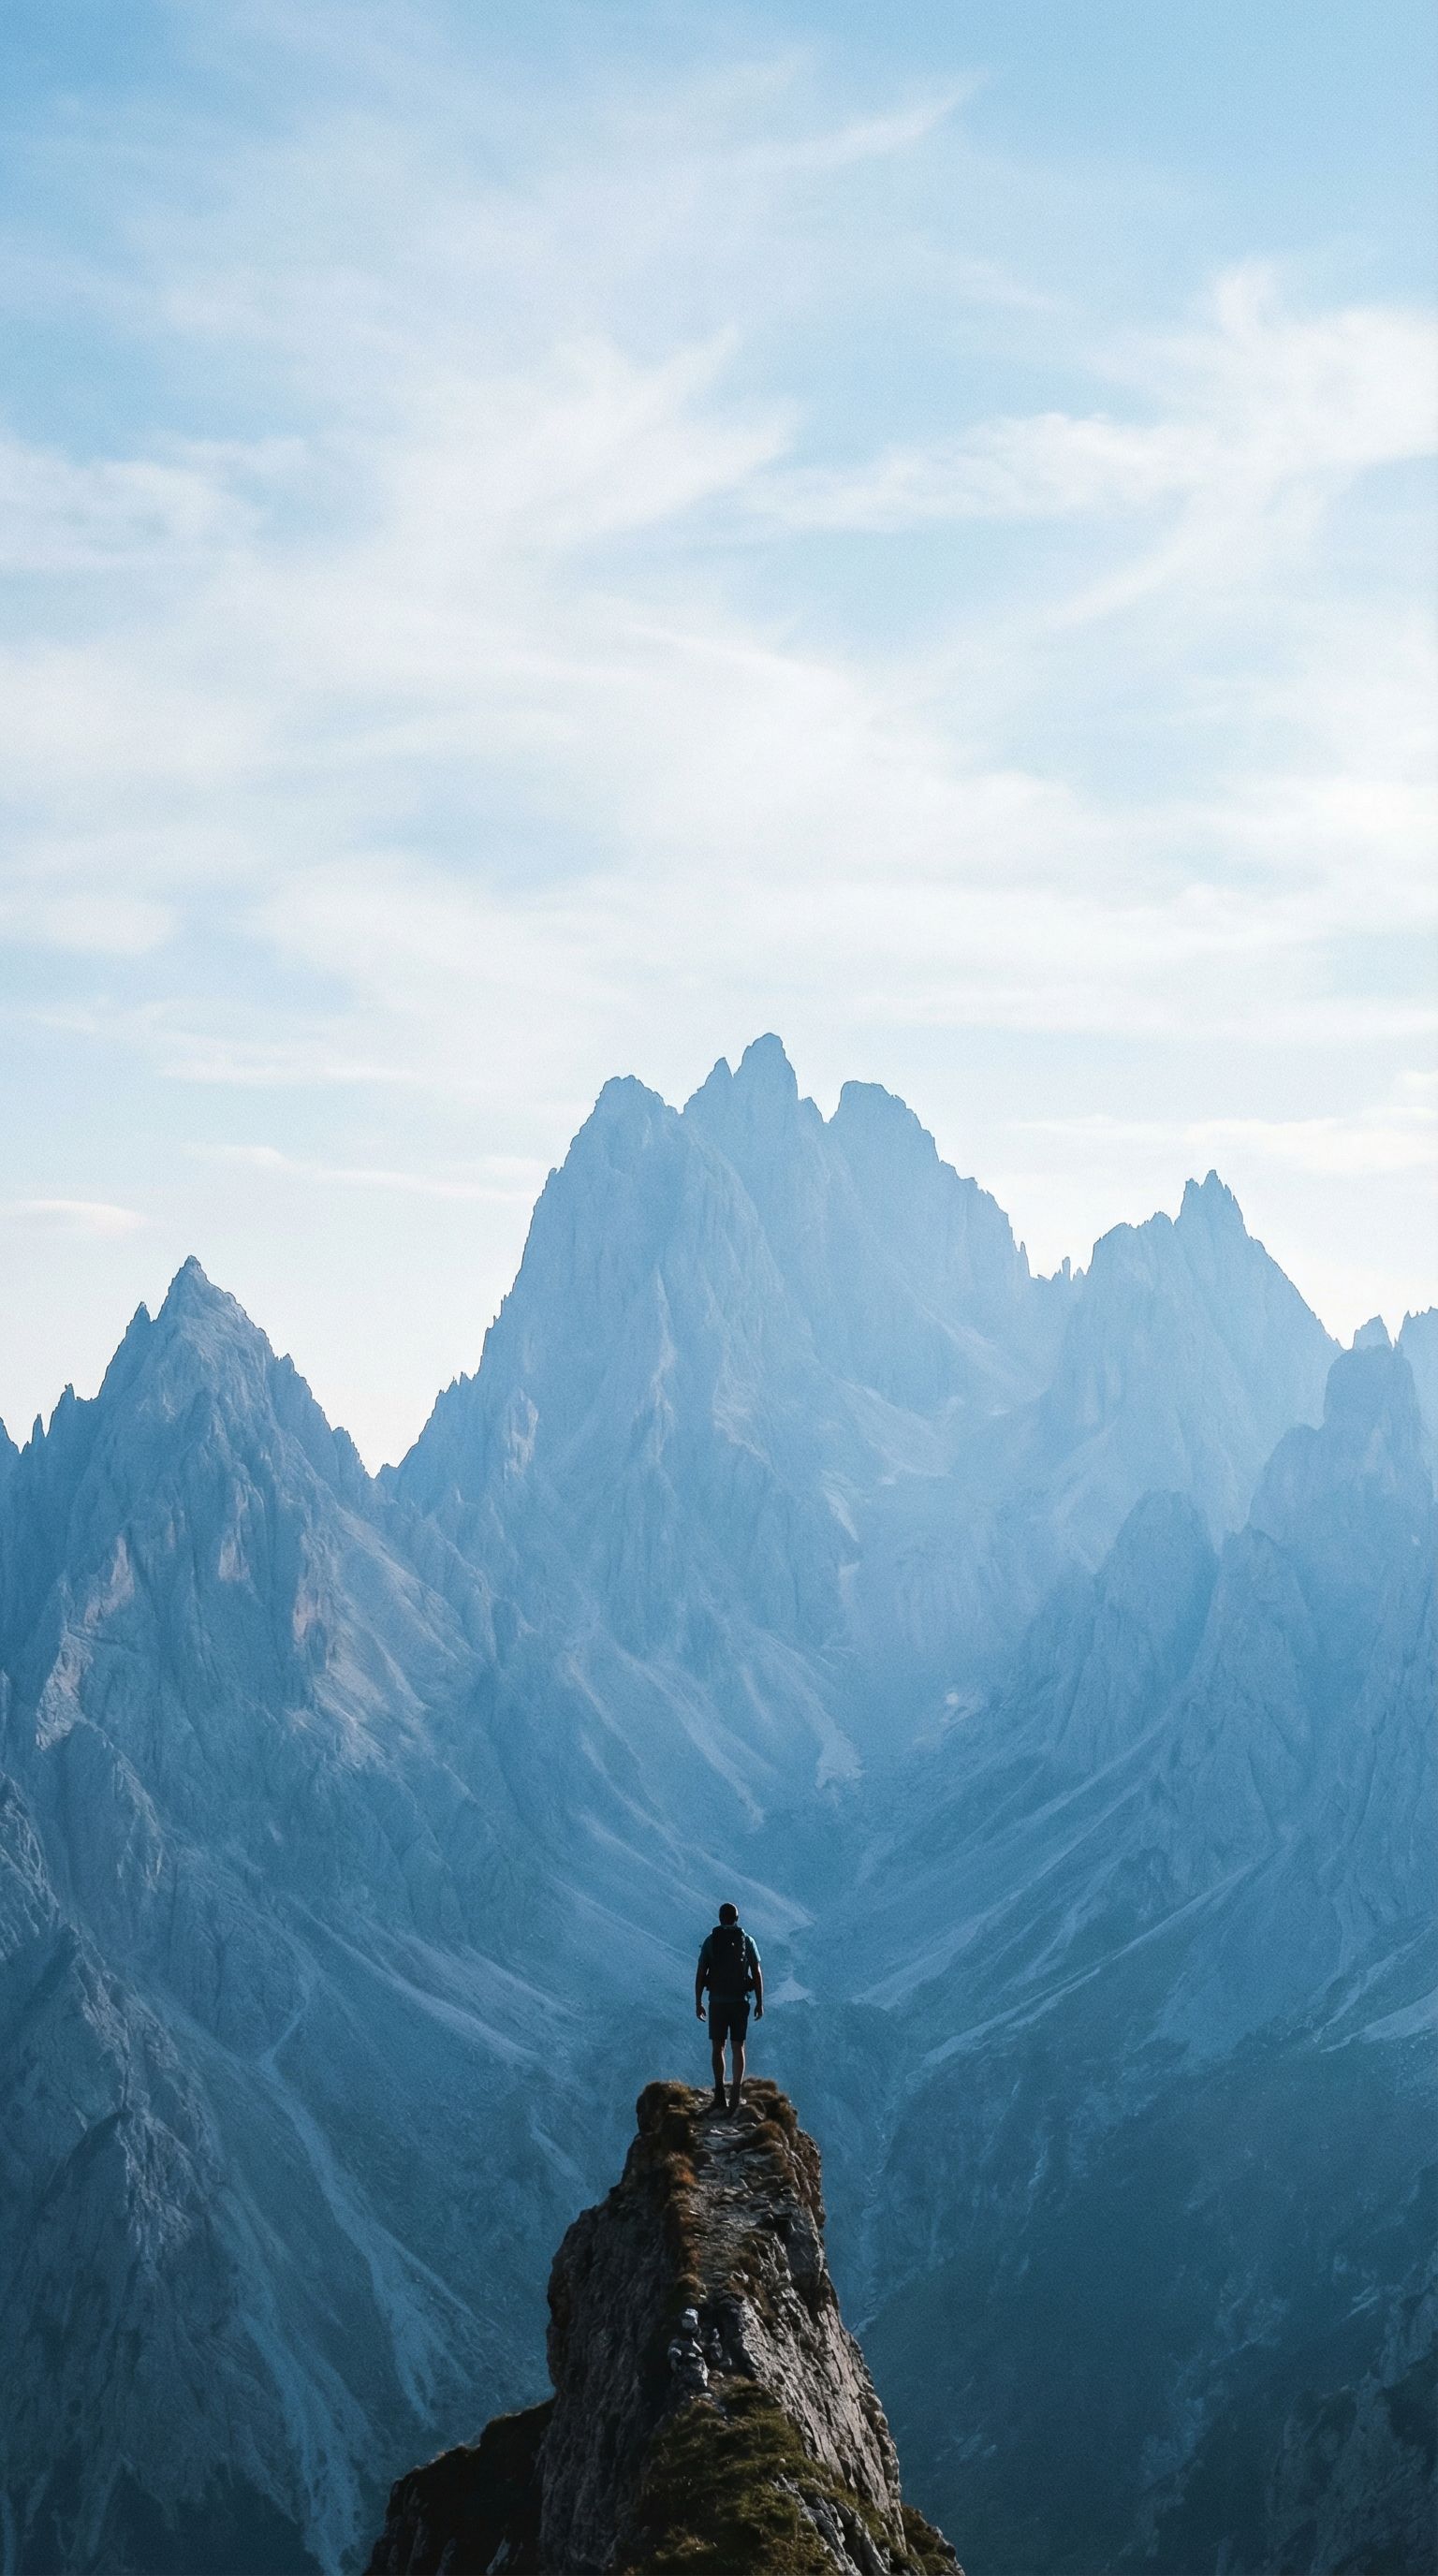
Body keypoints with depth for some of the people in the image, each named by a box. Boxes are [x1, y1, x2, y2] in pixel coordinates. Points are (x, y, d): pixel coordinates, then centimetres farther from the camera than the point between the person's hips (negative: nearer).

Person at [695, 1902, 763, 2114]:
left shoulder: (711, 1941, -2)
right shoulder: (746, 1941, 0)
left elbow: (700, 1974, -3)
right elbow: (757, 1973, -1)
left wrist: (698, 2002, 5)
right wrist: (759, 2002, 5)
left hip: (717, 2001, -1)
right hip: (740, 2001, 1)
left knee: (717, 2048, 8)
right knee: (738, 2048, 7)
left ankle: (720, 2095, 1)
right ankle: (736, 2096, 1)